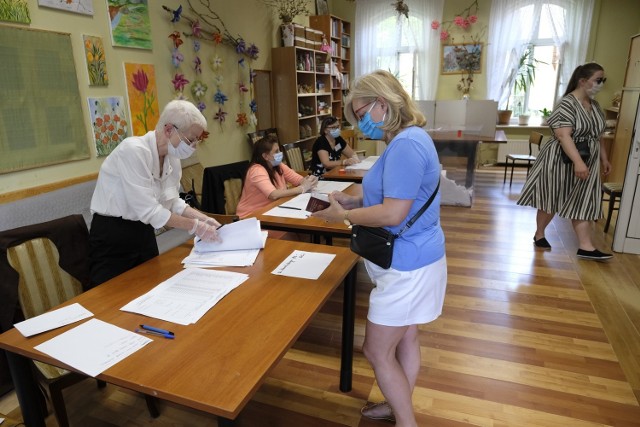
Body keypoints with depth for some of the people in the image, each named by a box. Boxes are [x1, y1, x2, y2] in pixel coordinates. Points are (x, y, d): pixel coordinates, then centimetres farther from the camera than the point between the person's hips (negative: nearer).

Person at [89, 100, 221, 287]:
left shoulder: (172, 157, -2)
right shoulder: (134, 150, -26)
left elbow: (172, 201, 7)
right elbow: (148, 210, -28)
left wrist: (203, 218, -6)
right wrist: (195, 226, -22)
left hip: (144, 232, 7)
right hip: (112, 236, -7)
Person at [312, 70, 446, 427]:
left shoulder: (406, 145, -24)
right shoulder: (408, 139, 10)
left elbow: (393, 213, -28)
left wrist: (342, 215, -15)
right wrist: (353, 201, 4)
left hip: (408, 264, -10)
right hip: (411, 259, 10)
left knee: (377, 351, 5)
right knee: (406, 338, 23)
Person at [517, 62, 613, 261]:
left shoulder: (594, 105, 10)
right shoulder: (567, 104, -16)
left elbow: (597, 135, 19)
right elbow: (563, 135, -26)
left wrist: (604, 158, 17)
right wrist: (578, 162, -32)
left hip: (586, 163, 7)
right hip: (561, 161, -7)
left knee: (583, 202, 4)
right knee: (551, 200, 5)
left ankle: (585, 247, 6)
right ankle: (539, 234, 24)